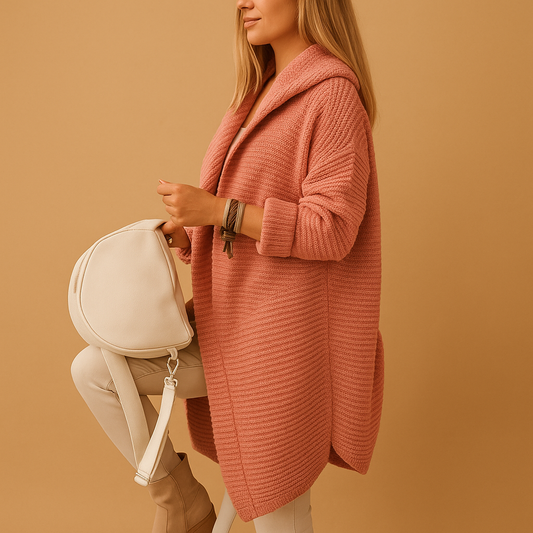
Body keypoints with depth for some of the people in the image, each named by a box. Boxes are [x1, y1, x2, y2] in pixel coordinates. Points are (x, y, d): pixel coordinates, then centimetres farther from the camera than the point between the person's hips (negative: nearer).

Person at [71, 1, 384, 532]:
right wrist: (187, 234, 2)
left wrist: (217, 210, -21)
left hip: (282, 332, -8)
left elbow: (332, 228, -19)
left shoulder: (334, 93, -11)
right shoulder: (259, 94, 15)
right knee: (92, 371, 8)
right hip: (228, 327, 9)